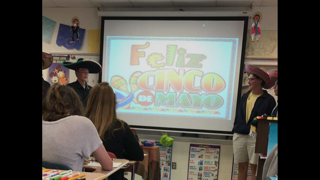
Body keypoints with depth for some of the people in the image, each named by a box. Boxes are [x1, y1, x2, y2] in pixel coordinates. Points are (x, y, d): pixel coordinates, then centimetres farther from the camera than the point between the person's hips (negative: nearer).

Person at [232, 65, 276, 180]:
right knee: (242, 167, 11)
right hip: (239, 136, 5)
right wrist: (235, 130, 10)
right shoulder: (244, 97, 12)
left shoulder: (268, 99, -2)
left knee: (255, 169, 2)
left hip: (256, 137, -4)